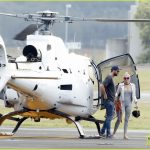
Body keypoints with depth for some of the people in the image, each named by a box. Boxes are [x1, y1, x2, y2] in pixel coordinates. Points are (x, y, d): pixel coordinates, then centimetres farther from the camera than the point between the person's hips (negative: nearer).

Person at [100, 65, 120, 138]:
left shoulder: (111, 78, 16)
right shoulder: (109, 78, -16)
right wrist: (105, 95, -21)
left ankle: (102, 132, 17)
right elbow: (102, 86, -28)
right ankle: (108, 134, -2)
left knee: (109, 116, 14)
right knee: (109, 116, -5)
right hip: (109, 100, -10)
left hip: (111, 100, 10)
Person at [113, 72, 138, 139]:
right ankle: (114, 133, 5)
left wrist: (136, 103, 0)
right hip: (122, 103, -3)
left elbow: (134, 96, 11)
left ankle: (125, 135, 3)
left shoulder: (132, 86, 8)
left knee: (126, 119, 3)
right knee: (119, 119, -7)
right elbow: (117, 94, 5)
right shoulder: (120, 85, 1)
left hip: (129, 104, 3)